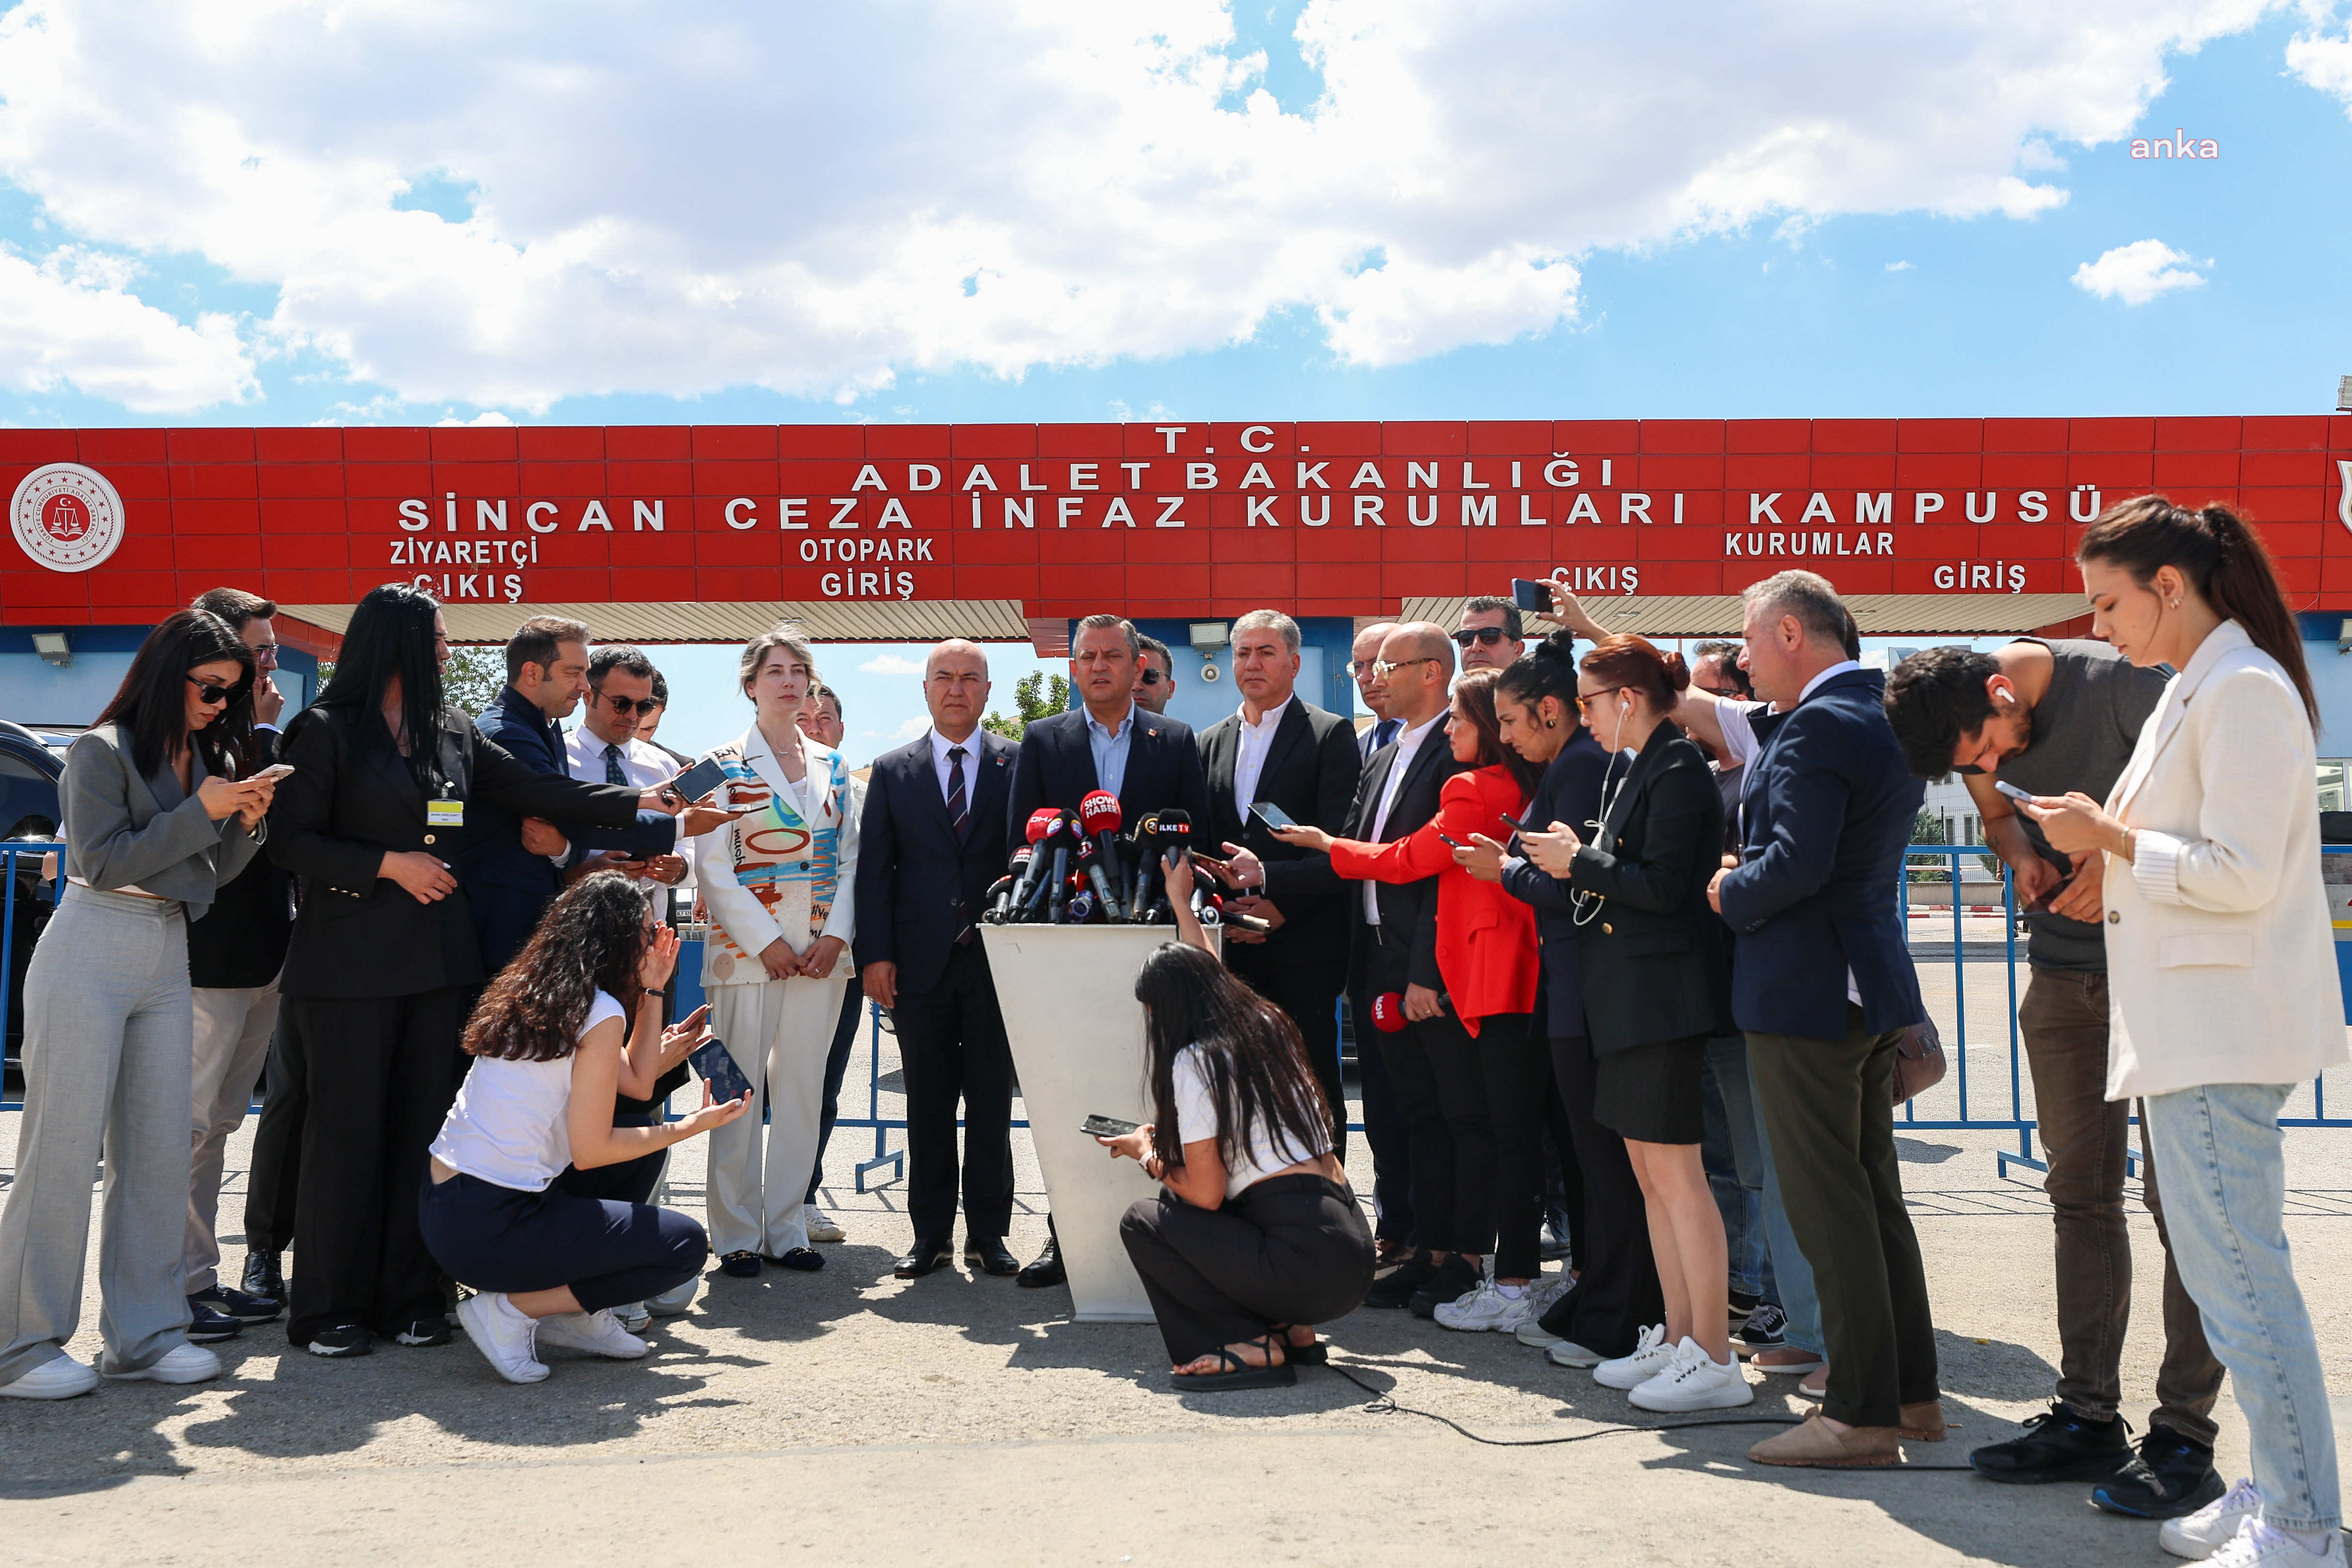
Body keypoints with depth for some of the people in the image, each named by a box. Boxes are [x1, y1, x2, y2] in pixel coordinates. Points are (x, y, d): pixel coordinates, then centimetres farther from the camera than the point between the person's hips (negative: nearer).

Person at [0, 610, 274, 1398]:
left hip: (168, 962, 7)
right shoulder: (103, 751, -5)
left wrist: (246, 823, -4)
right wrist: (199, 813, -16)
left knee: (157, 1149, 6)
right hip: (90, 958, -7)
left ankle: (143, 1333, 14)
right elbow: (103, 862, -12)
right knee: (64, 1148, -4)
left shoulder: (207, 757, 13)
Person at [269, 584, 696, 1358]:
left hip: (438, 959, 5)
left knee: (423, 1123, 6)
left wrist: (637, 803, 3)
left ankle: (410, 1296, 14)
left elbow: (535, 790, 10)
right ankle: (329, 1308, 8)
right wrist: (390, 864, -11)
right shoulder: (326, 730, -2)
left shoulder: (455, 734, 14)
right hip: (351, 960, -5)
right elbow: (291, 839, -6)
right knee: (347, 1127, -1)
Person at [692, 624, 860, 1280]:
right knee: (741, 1094, -2)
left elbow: (849, 857, 10)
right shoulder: (725, 764, 0)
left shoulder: (831, 765, 12)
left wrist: (836, 935, -4)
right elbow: (712, 866, -5)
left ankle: (787, 1229, 15)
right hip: (747, 948, -4)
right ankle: (737, 1236, 7)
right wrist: (767, 942, -11)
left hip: (821, 950, 4)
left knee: (803, 1089, 6)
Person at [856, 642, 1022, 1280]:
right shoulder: (891, 772, 9)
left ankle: (988, 1232, 15)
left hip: (996, 958, -1)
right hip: (920, 962, 1)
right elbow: (873, 870, 6)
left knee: (992, 1102, 5)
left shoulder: (1019, 765, 4)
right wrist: (875, 954, -3)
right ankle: (931, 1233, 17)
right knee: (928, 1103, 7)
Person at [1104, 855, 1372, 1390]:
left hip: (1307, 1268, -8)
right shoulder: (1266, 1027, 13)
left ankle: (1254, 1345, -6)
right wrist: (1180, 902, 49)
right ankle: (1289, 1331, 13)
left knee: (1142, 1220, 5)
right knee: (1178, 1207, 27)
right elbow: (1212, 984, 37)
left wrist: (1147, 1155, 11)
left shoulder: (1194, 1064, -8)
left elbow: (1206, 1194, -8)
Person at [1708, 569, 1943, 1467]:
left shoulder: (1817, 726, -16)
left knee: (1829, 1208, -4)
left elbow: (1798, 863, -25)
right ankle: (1912, 1392, 24)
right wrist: (1748, 883, 14)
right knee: (1875, 1195, 16)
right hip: (1873, 988, 10)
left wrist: (1729, 894, -8)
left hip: (1805, 990, -10)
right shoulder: (1883, 717, 15)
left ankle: (1861, 1415, 2)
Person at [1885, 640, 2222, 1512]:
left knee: (2174, 1192, -5)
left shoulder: (2116, 682, -19)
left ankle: (2186, 1435, 2)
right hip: (2061, 966, 6)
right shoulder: (1967, 730, -1)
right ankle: (2088, 1415, 15)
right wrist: (2023, 854, -5)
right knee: (2081, 1192, 7)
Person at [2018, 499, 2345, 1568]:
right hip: (2189, 1027, 11)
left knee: (2238, 1278, -6)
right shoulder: (2195, 688, 17)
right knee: (2225, 1270, 16)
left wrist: (2110, 838, -12)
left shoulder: (2244, 690, -14)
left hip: (2221, 1031, -11)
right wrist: (2109, 844, 9)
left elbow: (2240, 875, -20)